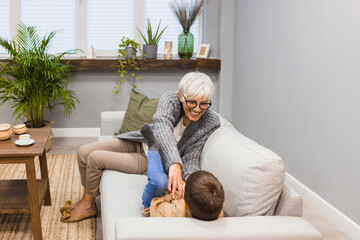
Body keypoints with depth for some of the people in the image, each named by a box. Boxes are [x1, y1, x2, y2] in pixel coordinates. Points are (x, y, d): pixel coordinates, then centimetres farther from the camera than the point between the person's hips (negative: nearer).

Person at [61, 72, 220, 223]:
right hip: (140, 141, 3)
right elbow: (162, 124, -45)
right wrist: (175, 164, -62)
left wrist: (189, 178, -44)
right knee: (83, 152, -4)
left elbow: (191, 157, -19)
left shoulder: (211, 124, -23)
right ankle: (86, 198, 23)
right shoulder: (170, 99, -24)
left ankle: (88, 206, 13)